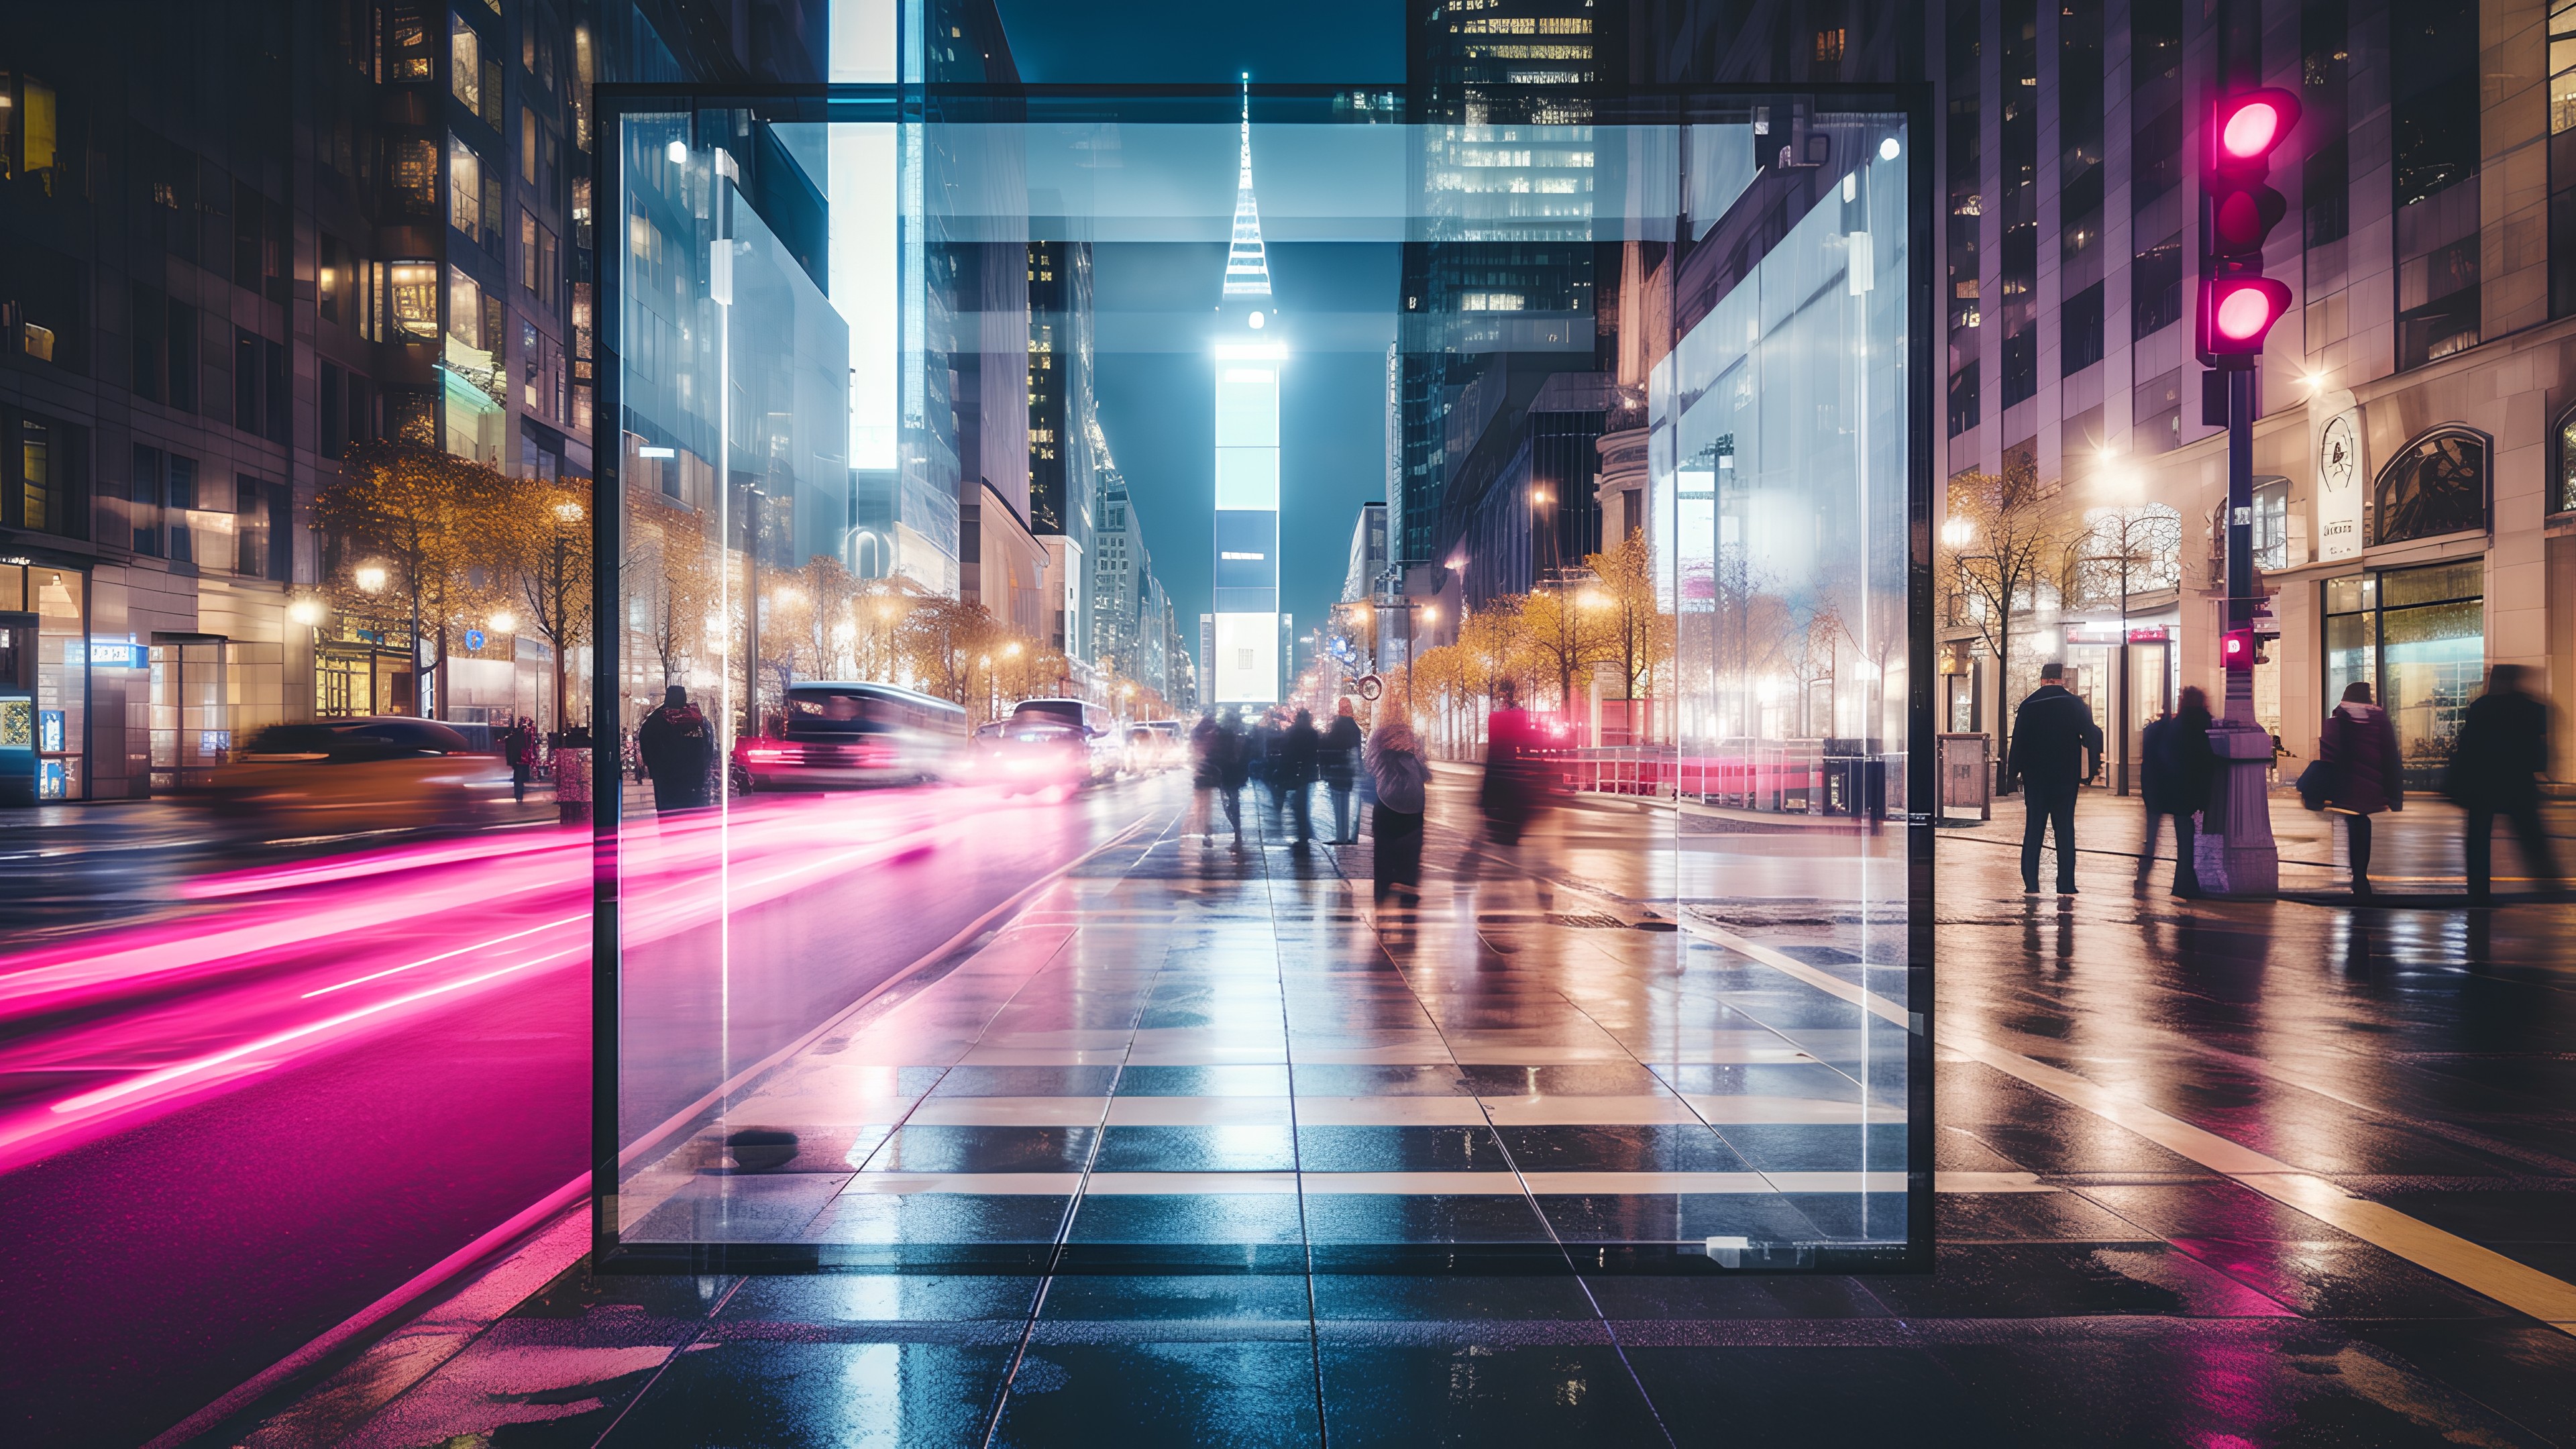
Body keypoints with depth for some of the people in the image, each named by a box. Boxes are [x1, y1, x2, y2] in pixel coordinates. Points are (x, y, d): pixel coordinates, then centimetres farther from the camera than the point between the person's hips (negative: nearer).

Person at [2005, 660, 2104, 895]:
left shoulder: (2028, 705, -3)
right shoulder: (2075, 703, -4)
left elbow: (2018, 742, -3)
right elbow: (2090, 735, -5)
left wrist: (2012, 774, 4)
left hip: (2034, 777, 0)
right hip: (2066, 776, 0)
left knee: (2033, 829, 6)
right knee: (2065, 830, 4)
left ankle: (2031, 884, 4)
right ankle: (2066, 885, 3)